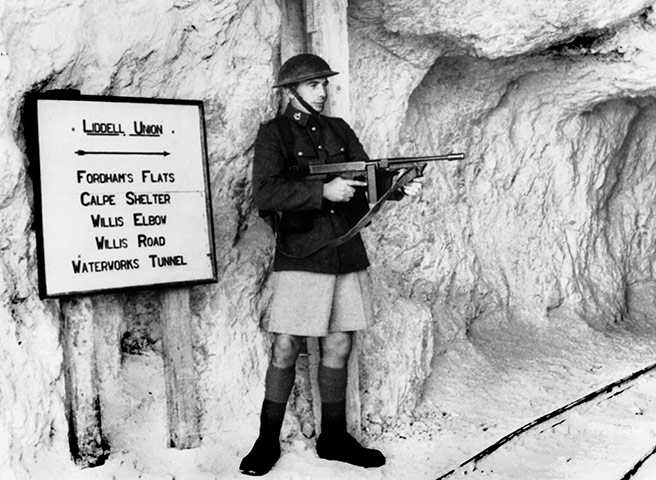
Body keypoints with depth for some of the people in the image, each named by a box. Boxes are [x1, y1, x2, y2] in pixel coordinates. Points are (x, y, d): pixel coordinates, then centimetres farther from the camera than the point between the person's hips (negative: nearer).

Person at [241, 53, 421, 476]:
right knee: (286, 349, -2)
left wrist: (397, 183, -12)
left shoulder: (340, 130, 14)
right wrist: (323, 191, -22)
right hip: (301, 259, -5)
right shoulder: (274, 133, -3)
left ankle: (334, 438, 23)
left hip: (348, 256, 5)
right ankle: (268, 441, 13)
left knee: (338, 347, 10)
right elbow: (265, 194, -16)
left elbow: (367, 178, 9)